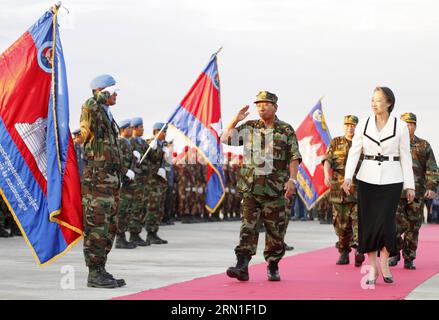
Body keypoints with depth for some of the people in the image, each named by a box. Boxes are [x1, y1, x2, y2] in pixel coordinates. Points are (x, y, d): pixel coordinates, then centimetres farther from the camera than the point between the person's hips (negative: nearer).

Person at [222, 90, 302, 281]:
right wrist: (236, 120, -1)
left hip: (275, 190, -1)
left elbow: (294, 157, 1)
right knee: (248, 227, -7)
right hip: (250, 188, 1)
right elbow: (225, 139, 9)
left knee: (275, 230, 5)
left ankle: (273, 267, 18)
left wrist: (292, 180, -10)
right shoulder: (249, 128, 9)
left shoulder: (286, 130, 5)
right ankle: (242, 266, -12)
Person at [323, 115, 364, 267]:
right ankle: (343, 254, 14)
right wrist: (327, 174, -21)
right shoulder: (335, 143, 11)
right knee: (341, 223, 4)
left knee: (358, 220, -15)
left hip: (359, 190, -1)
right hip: (339, 190, 1)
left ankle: (359, 251, -23)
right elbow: (327, 160, -2)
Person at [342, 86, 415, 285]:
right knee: (368, 222, 1)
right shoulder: (363, 125, 4)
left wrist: (410, 185, 0)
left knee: (385, 221, -10)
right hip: (367, 178, 2)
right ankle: (373, 268, 11)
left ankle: (384, 263, 10)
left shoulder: (400, 127, 0)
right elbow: (354, 152, 2)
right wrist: (348, 177, -10)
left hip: (391, 179, -2)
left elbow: (405, 157, 2)